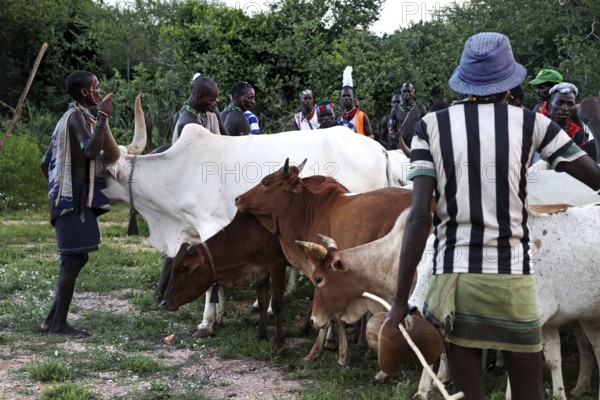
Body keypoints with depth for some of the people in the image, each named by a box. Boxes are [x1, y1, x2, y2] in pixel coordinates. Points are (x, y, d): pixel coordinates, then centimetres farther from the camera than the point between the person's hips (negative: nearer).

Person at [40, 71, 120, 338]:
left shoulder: (68, 118, 19)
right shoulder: (77, 115, -11)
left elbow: (46, 163, 22)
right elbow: (92, 152, -28)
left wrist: (57, 189, 30)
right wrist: (102, 116, -23)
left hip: (68, 196, 10)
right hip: (74, 197, -10)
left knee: (74, 258, 12)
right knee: (74, 259, -7)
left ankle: (53, 319, 15)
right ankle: (59, 324, -2)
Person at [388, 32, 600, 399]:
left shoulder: (432, 126, 1)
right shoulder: (531, 124, 1)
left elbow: (420, 216, -6)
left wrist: (401, 299, -4)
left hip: (454, 277, 1)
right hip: (512, 276, -1)